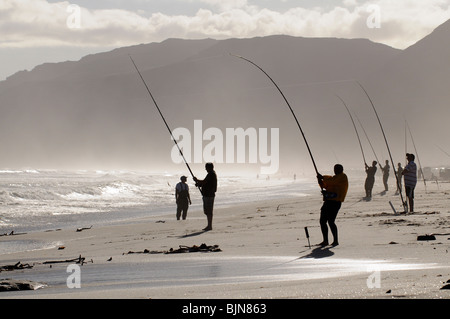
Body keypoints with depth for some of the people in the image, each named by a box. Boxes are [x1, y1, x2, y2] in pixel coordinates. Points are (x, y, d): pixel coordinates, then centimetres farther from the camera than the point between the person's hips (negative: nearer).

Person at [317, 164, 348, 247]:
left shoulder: (342, 177, -3)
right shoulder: (336, 178, 26)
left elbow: (332, 180, -18)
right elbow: (325, 185, 25)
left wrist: (323, 177, -6)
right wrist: (320, 180, 7)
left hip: (335, 202, -10)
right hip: (328, 202, 10)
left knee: (330, 221, -13)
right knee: (322, 221, 6)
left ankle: (335, 240, -4)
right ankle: (325, 241, 12)